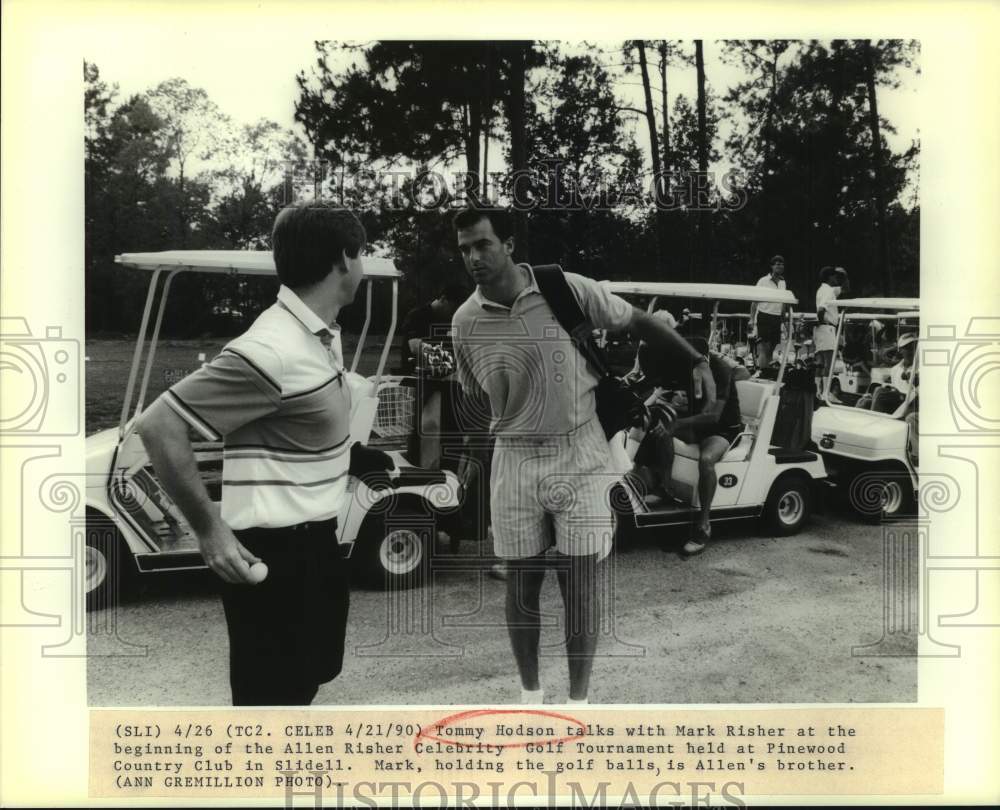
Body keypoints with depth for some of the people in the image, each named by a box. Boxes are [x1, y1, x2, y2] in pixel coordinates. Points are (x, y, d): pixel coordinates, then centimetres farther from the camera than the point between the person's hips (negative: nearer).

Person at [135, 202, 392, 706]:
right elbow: (160, 424, -24)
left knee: (298, 682, 25)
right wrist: (210, 531, -22)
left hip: (313, 544, 10)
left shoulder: (320, 336, 7)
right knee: (269, 697, 1)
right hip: (274, 553, -10)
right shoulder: (273, 351, -24)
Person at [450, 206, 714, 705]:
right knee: (521, 588, 10)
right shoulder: (466, 322, -3)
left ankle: (578, 702, 21)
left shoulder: (567, 290, -10)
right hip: (515, 462, 2)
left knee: (580, 590, 4)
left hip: (580, 457, -2)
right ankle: (531, 695, 30)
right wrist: (518, 425, 6)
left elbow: (638, 323, 2)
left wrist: (696, 361, 2)